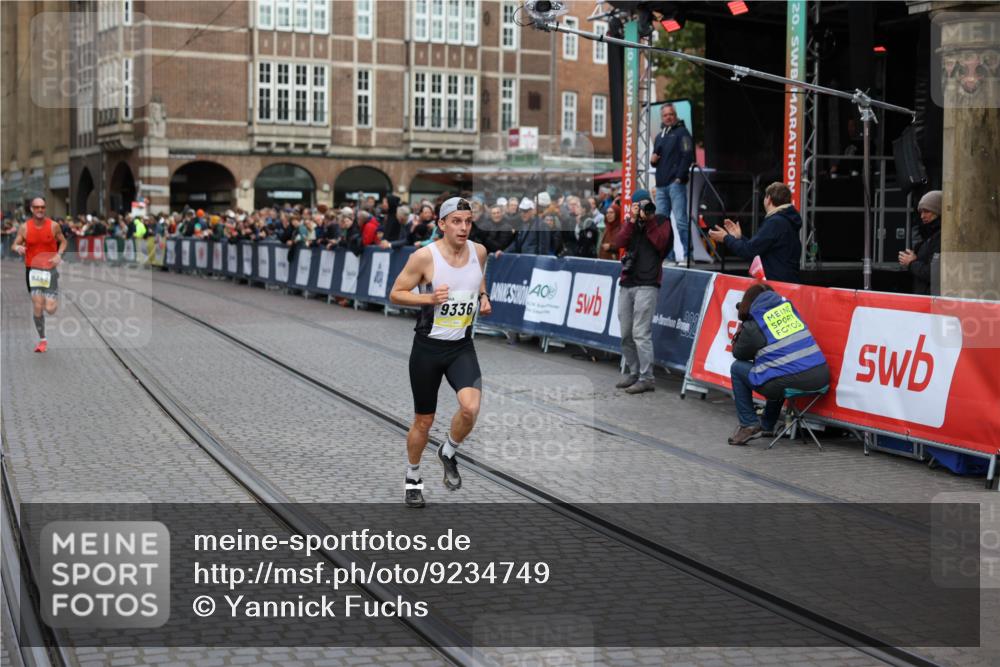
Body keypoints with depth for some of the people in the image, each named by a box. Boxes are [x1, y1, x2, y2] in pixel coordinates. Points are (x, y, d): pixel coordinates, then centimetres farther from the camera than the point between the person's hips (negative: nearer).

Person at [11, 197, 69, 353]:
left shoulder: (53, 226, -3)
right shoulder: (25, 228, -1)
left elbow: (63, 242, 9)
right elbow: (15, 245, 6)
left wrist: (59, 255, -10)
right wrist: (18, 248, -18)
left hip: (50, 269, -1)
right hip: (32, 269, 1)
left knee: (50, 309, -10)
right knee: (37, 307, -4)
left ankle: (55, 299, 28)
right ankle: (42, 340, 12)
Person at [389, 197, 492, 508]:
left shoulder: (479, 251, -1)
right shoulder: (425, 256, -15)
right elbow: (395, 294, -8)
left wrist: (483, 297, 2)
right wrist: (429, 298, -23)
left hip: (462, 346, 3)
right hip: (428, 346, -3)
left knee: (470, 407, -22)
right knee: (424, 421, 8)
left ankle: (448, 453, 9)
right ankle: (412, 478, 34)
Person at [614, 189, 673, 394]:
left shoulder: (661, 221, 6)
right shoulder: (629, 222, 18)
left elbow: (660, 243, -10)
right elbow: (619, 243, 1)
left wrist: (649, 220, -11)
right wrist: (632, 221, -6)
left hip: (647, 284, -6)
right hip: (626, 284, 6)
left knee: (641, 333, -12)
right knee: (626, 334, 5)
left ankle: (646, 379, -10)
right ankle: (634, 373, 15)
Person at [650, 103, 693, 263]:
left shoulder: (682, 132, 1)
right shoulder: (659, 136, 22)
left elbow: (687, 156, -9)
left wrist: (680, 177, -16)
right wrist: (652, 160, 6)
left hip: (676, 183, -8)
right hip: (661, 184, 8)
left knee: (680, 220, -11)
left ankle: (688, 254, -10)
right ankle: (667, 254, 11)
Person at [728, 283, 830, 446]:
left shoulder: (752, 326, 0)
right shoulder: (787, 305, 15)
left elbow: (739, 355, 15)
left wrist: (739, 334, 31)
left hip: (788, 383, -6)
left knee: (737, 368, 16)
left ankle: (749, 424, 12)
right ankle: (767, 426, 43)